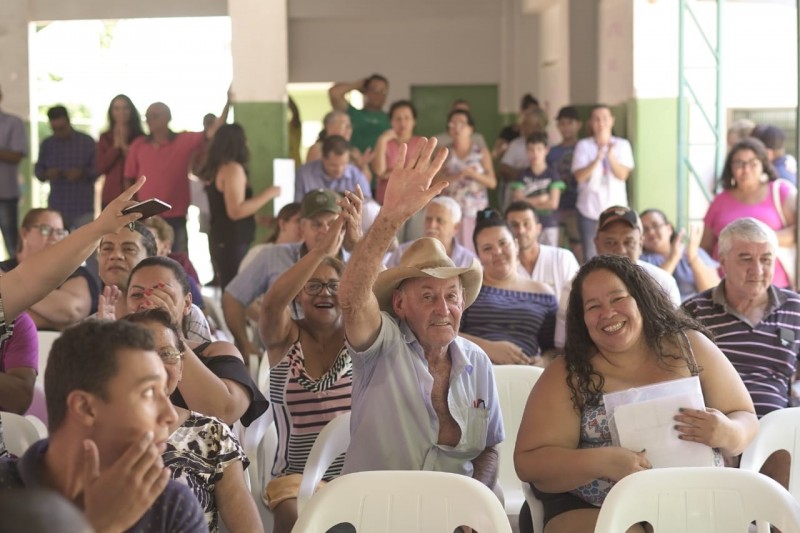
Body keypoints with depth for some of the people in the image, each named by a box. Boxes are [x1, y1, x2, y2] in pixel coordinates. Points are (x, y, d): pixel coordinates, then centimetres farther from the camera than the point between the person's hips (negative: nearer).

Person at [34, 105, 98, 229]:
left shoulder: (87, 142, 1)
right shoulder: (47, 144, 9)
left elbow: (97, 169, 0)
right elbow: (38, 169, 12)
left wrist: (82, 173, -20)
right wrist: (46, 174, -11)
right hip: (56, 207, 2)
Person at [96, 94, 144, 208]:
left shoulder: (140, 137, 4)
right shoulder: (105, 138, 12)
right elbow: (101, 167, 3)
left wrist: (125, 146, -9)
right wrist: (115, 146, -5)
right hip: (110, 197, 2)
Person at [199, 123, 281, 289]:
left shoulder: (215, 169, 14)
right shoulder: (233, 169, -13)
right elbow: (236, 211, -21)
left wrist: (259, 219, 26)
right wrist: (269, 194, -14)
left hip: (220, 239, 9)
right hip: (233, 242, -9)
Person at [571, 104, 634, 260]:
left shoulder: (622, 145, 4)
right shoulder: (583, 145, 2)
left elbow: (623, 175, -5)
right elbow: (579, 176, -7)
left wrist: (610, 156, -22)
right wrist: (598, 158, -21)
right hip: (590, 210, 0)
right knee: (591, 257, 0)